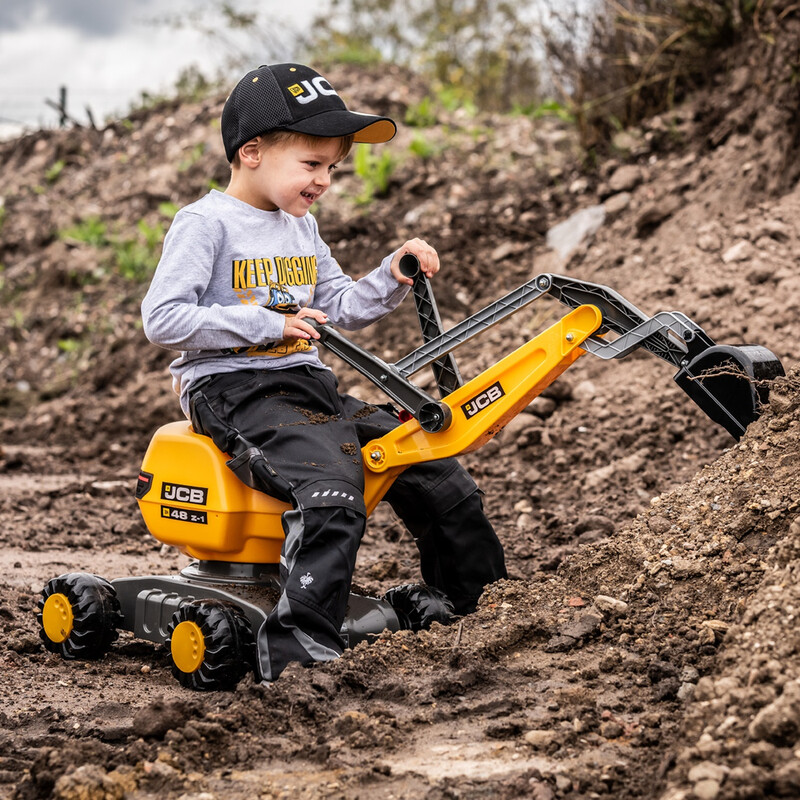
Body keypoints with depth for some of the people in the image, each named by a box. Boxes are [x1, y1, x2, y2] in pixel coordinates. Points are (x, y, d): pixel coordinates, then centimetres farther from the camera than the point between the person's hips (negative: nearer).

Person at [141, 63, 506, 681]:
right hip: (232, 390, -8)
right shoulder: (206, 223, -9)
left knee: (440, 477, 2)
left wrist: (393, 276, 4)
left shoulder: (302, 227, 18)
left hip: (309, 384, 8)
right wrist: (269, 326, -18)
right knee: (332, 494, -34)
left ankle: (474, 607, 17)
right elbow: (163, 319, -16)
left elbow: (339, 308, 23)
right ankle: (297, 648, -36)